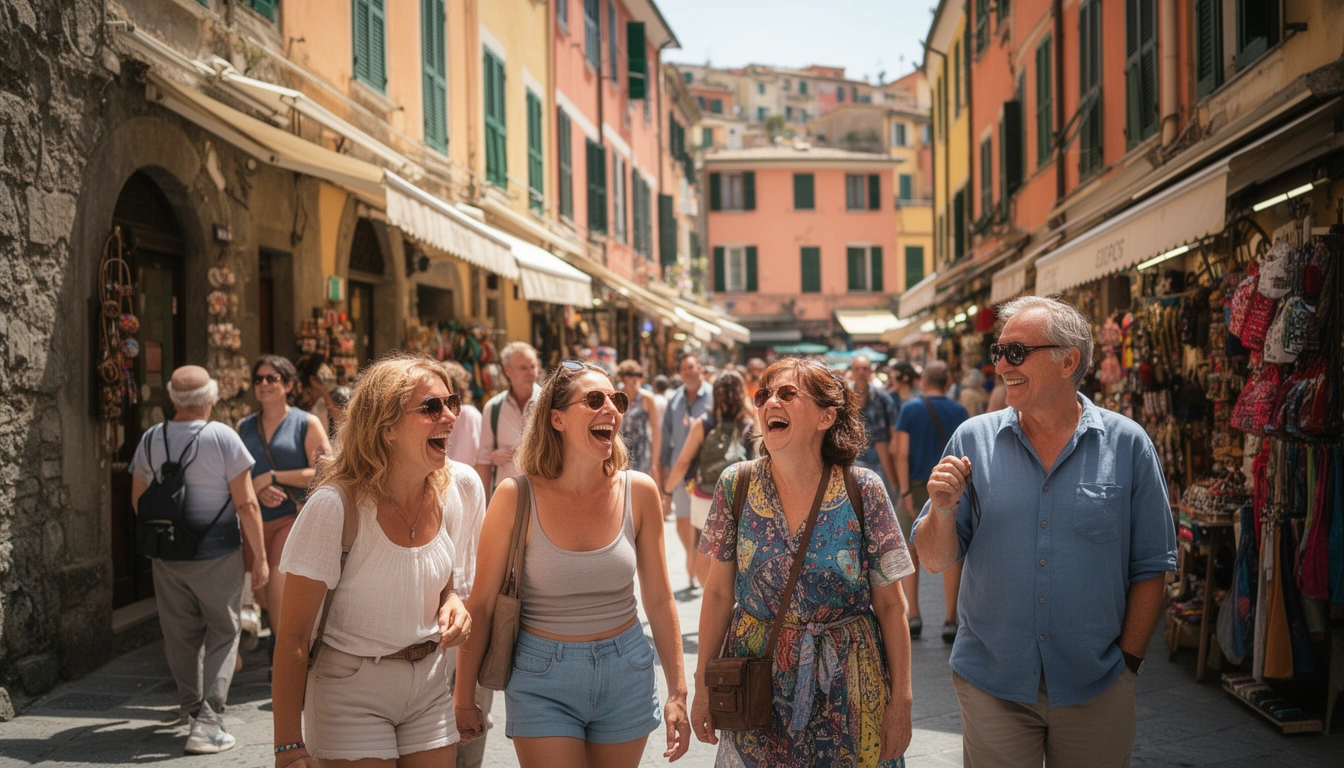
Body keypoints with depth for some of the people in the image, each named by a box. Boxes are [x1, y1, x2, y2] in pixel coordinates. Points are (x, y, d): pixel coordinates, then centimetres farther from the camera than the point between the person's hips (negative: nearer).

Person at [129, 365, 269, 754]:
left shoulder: (150, 440, 2)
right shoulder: (223, 437, -13)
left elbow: (138, 500, 13)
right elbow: (246, 504, -13)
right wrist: (260, 555, -6)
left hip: (166, 556, 4)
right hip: (217, 554, -4)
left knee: (182, 634, 17)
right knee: (222, 635, 5)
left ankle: (190, 705, 33)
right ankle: (207, 722, -2)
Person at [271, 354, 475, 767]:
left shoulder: (463, 486, -7)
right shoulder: (335, 505, -22)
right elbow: (294, 633, -18)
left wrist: (454, 603, -11)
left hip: (431, 683, 5)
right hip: (352, 690, -4)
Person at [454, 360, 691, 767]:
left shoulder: (638, 492, -5)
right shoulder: (517, 498, -12)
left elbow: (659, 600, 3)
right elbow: (482, 604, -4)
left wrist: (677, 693, 4)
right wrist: (464, 699, 1)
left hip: (626, 676, 3)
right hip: (543, 679, -2)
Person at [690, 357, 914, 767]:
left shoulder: (864, 491, -10)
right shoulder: (736, 484, -5)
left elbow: (890, 604, -5)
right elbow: (719, 592, 2)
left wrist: (901, 702, -4)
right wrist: (703, 686, 4)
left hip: (843, 690, -1)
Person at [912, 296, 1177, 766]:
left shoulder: (1127, 445, -4)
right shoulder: (973, 440, -2)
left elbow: (1150, 567, 2)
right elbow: (934, 561, 0)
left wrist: (1128, 659, -1)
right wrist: (943, 509, -18)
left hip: (1095, 689, 0)